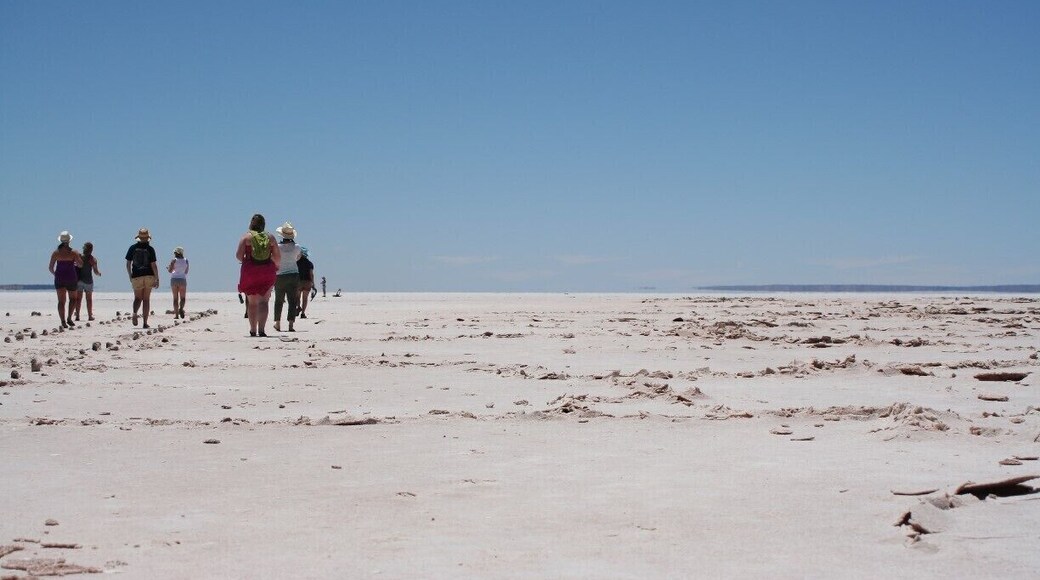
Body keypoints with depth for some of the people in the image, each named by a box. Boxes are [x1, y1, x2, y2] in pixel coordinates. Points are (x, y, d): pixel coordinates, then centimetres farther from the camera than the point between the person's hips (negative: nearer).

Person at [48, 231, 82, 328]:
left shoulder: (56, 253, -1)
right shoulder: (74, 252, -6)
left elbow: (50, 267, 1)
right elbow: (80, 265, 0)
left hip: (59, 277, 1)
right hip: (71, 277, -1)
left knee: (61, 301, 3)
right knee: (73, 298, 18)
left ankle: (63, 321, -6)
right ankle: (69, 318, 6)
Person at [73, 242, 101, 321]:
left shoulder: (79, 256, 0)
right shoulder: (93, 259, -5)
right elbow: (96, 272, -6)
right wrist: (99, 273, 14)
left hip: (78, 279, 2)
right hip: (88, 280, -2)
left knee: (78, 298, 5)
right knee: (89, 299, 7)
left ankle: (77, 315, 0)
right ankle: (90, 316, 7)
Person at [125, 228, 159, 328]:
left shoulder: (133, 248, 1)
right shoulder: (150, 249, -5)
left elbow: (128, 264, 3)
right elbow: (153, 265, -8)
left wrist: (130, 277, 16)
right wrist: (157, 279, -2)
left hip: (136, 276, 1)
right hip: (148, 276, -1)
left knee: (138, 298, 13)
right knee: (146, 299, 7)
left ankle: (135, 313, -18)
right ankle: (145, 323, 5)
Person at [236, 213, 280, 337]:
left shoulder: (246, 236, 0)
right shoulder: (270, 237, 4)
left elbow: (238, 255, -6)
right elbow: (277, 257, 2)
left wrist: (245, 261, 14)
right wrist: (273, 265, 21)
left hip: (250, 271, -1)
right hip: (267, 271, 1)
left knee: (252, 302, 10)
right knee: (264, 301, 4)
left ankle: (253, 330, 12)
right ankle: (261, 329, -11)